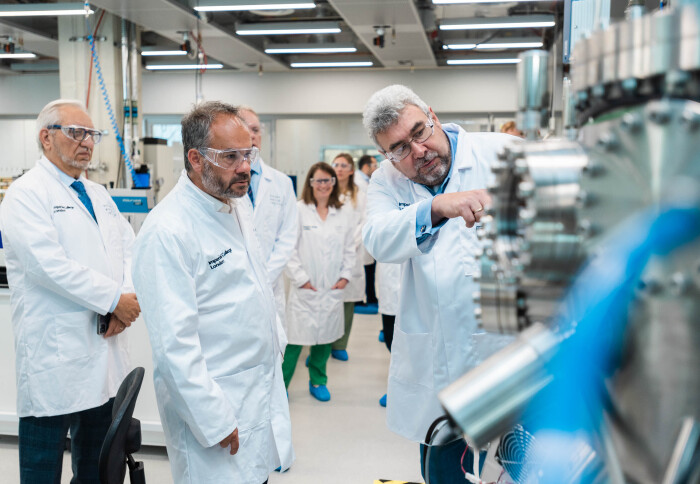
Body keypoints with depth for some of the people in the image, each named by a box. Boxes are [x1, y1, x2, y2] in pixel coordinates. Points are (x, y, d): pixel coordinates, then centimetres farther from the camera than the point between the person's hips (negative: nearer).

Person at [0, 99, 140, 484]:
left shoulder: (98, 195, 15)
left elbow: (128, 249, 10)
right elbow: (49, 265, -20)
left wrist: (126, 297, -9)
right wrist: (113, 299, -16)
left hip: (104, 349, 7)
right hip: (56, 356, -7)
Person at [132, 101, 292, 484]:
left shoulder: (232, 208, 7)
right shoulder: (167, 230, -22)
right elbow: (174, 343, -23)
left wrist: (274, 335, 19)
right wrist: (213, 421, -20)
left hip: (261, 391, 8)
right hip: (214, 408, -8)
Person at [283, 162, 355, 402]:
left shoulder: (345, 213, 7)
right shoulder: (298, 210, -4)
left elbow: (349, 248, 12)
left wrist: (345, 276, 2)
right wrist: (301, 278, -9)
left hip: (332, 289, 4)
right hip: (303, 289, -3)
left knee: (325, 336, 13)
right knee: (296, 336, -2)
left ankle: (318, 381, 30)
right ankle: (281, 384, 13)